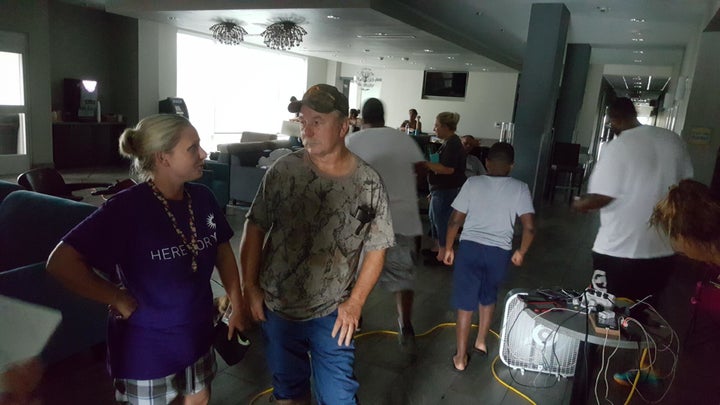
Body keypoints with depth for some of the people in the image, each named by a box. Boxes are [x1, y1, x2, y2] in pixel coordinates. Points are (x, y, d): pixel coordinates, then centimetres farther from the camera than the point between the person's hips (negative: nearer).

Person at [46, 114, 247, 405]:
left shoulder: (202, 198, -7)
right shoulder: (127, 207, -23)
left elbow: (223, 252, 6)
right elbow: (60, 263, -24)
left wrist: (237, 306, 6)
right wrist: (119, 299, -20)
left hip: (197, 335, 5)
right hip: (147, 346, -5)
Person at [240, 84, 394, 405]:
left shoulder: (369, 183, -11)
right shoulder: (283, 170, -10)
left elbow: (376, 249, -3)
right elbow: (255, 228, -2)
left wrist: (355, 302, -8)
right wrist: (250, 286, -5)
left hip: (332, 314, -1)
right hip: (276, 307, 1)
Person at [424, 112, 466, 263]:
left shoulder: (453, 144, -18)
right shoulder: (449, 142, 13)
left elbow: (448, 169, -27)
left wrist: (426, 163, -21)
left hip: (447, 190, -10)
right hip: (441, 189, 10)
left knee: (441, 220, -2)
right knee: (434, 217, 19)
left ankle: (443, 255, 8)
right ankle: (437, 248, 32)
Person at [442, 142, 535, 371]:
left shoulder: (473, 183, 0)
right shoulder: (520, 188, 1)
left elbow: (455, 221, -2)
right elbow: (530, 227, -6)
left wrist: (448, 249, 10)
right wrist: (521, 253, 10)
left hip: (470, 248, -1)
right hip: (499, 252, 1)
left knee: (465, 303, 9)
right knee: (488, 297, 27)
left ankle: (461, 357, 17)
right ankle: (481, 342, 39)